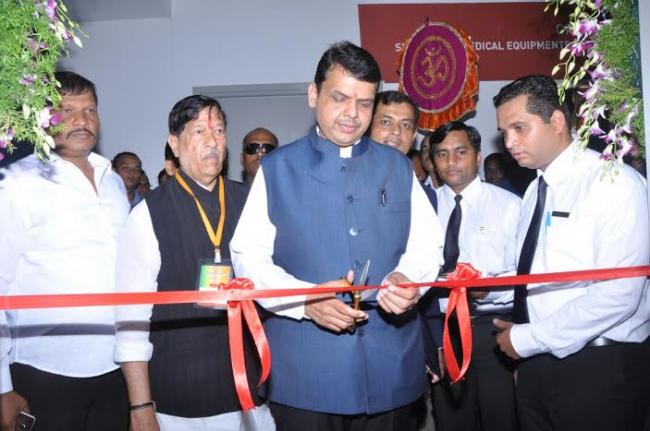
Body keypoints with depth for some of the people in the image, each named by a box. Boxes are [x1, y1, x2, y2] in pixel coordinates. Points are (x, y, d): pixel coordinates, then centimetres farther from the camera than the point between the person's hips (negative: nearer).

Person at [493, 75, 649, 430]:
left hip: (600, 366, -6)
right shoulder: (536, 190, 10)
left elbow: (617, 294, -22)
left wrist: (528, 338, -16)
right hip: (536, 361, 7)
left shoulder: (614, 182, -14)